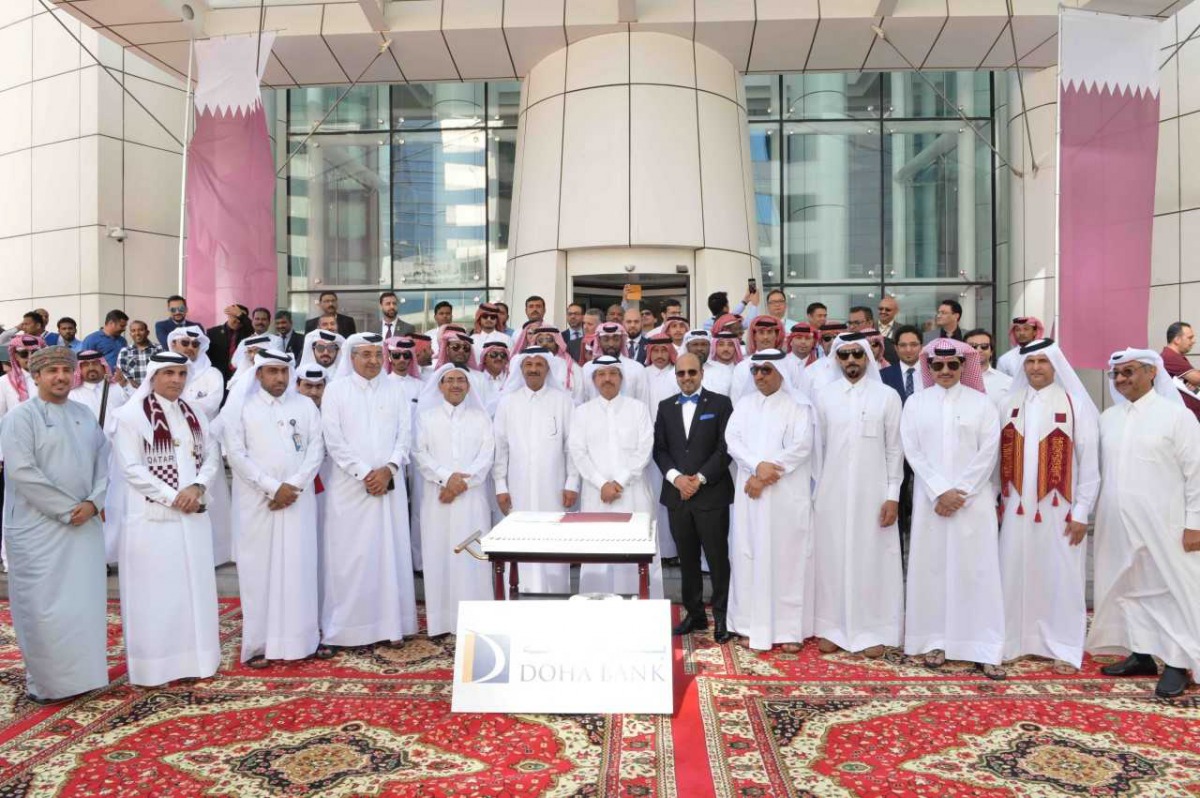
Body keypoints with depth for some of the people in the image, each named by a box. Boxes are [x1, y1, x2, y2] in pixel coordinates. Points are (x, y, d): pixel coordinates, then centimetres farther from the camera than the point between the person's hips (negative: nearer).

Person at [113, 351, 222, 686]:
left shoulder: (195, 416, 12)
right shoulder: (131, 415, -4)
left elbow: (213, 457, 8)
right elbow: (131, 468, -10)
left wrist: (197, 488, -10)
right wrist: (172, 497, -15)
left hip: (193, 515, 5)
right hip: (153, 516, -5)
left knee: (194, 587, 9)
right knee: (156, 591, 0)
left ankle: (194, 657, 18)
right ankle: (157, 663, 10)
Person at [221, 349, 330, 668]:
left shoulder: (306, 406, 10)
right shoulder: (240, 407, 4)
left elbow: (316, 450, 3)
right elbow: (236, 454, -4)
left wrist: (293, 486, -9)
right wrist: (272, 487, -11)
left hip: (298, 499, 2)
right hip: (257, 502, -1)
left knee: (301, 567, 3)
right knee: (259, 569, 0)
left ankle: (306, 637, 11)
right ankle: (258, 644, 7)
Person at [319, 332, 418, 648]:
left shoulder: (395, 390, 9)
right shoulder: (336, 390, 2)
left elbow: (405, 434, 5)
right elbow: (334, 439, -5)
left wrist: (388, 469, -10)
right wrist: (365, 473, -11)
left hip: (389, 484, 2)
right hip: (350, 485, -2)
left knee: (390, 552, 3)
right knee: (350, 555, 1)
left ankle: (390, 623, 11)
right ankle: (349, 626, 10)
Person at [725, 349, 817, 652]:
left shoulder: (799, 405, 0)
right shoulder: (744, 404, 12)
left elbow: (802, 446, -11)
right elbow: (732, 440, 1)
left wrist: (766, 474, -14)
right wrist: (758, 466, -16)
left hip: (787, 495, -3)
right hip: (751, 493, 4)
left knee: (788, 557, 0)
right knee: (751, 556, 4)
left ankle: (790, 629, 8)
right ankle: (755, 626, 13)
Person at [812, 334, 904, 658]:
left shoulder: (888, 396, 0)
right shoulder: (824, 396, 4)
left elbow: (895, 449, 0)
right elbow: (817, 446, 7)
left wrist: (893, 496, -5)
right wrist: (813, 491, 5)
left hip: (873, 493, -1)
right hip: (832, 493, 1)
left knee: (872, 559, 4)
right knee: (832, 557, 6)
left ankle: (872, 630, 15)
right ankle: (832, 628, 16)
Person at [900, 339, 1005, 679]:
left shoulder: (982, 402, 4)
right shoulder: (915, 403, 7)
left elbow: (988, 453, -2)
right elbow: (913, 451, 0)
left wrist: (960, 492, -10)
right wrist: (940, 491, -10)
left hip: (973, 499, -1)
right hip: (930, 498, 1)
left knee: (976, 569, -1)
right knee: (931, 566, 3)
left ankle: (984, 649, 4)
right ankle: (936, 641, 12)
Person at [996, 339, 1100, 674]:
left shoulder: (1076, 405, -4)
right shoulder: (1007, 404, 5)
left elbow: (1089, 461, -5)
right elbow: (999, 456, 7)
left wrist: (1081, 512, -7)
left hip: (1059, 509, -2)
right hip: (1016, 508, 3)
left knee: (1061, 578, 5)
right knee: (1015, 576, 8)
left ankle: (1064, 648, 18)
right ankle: (1013, 641, 20)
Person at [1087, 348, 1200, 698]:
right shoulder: (1108, 417, 9)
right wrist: (1089, 510, 8)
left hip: (1163, 524, -5)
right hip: (1117, 524, 5)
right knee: (1129, 588, 12)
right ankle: (1141, 654, 24)